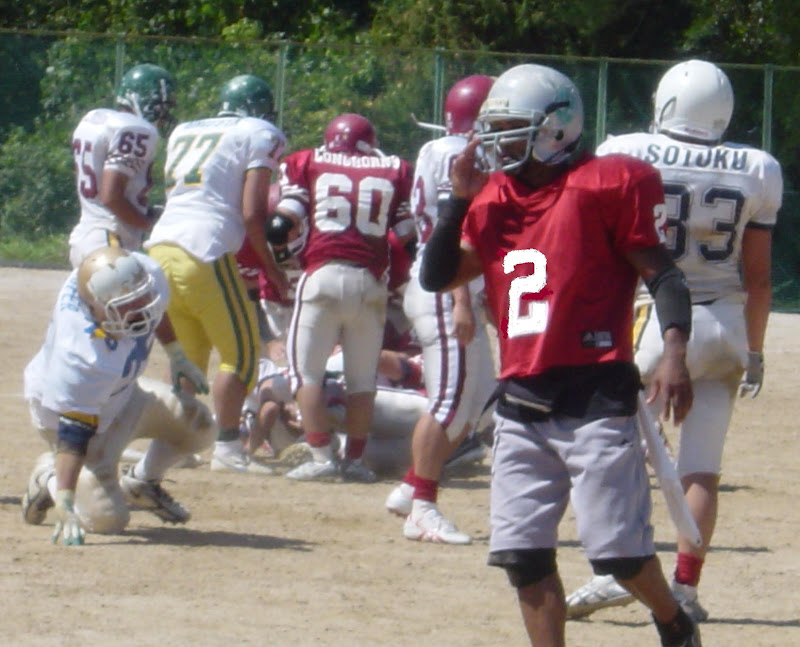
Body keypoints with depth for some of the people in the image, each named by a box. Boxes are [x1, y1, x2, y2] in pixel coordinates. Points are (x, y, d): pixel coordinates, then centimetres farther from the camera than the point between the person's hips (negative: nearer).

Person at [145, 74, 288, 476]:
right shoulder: (260, 136, 4)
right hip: (206, 254, -6)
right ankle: (226, 448, -2)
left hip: (161, 247, 6)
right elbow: (251, 213, -5)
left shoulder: (184, 133, 22)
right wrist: (270, 267, 6)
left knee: (186, 355, 18)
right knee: (241, 352, 3)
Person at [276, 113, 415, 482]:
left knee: (306, 369, 4)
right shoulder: (396, 172, 12)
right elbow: (407, 236, 9)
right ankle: (354, 460, 10)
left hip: (322, 273, -2)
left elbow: (286, 221, 1)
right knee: (362, 376, 11)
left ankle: (320, 456, -4)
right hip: (371, 279, 2)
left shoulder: (307, 164, 8)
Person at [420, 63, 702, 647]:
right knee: (523, 553, 2)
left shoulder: (605, 185, -6)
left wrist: (674, 352, -20)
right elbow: (437, 276, 11)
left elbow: (663, 276, -7)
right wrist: (459, 199, 2)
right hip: (521, 402, 7)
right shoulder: (493, 200, 14)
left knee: (617, 550, -5)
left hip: (595, 396, -6)